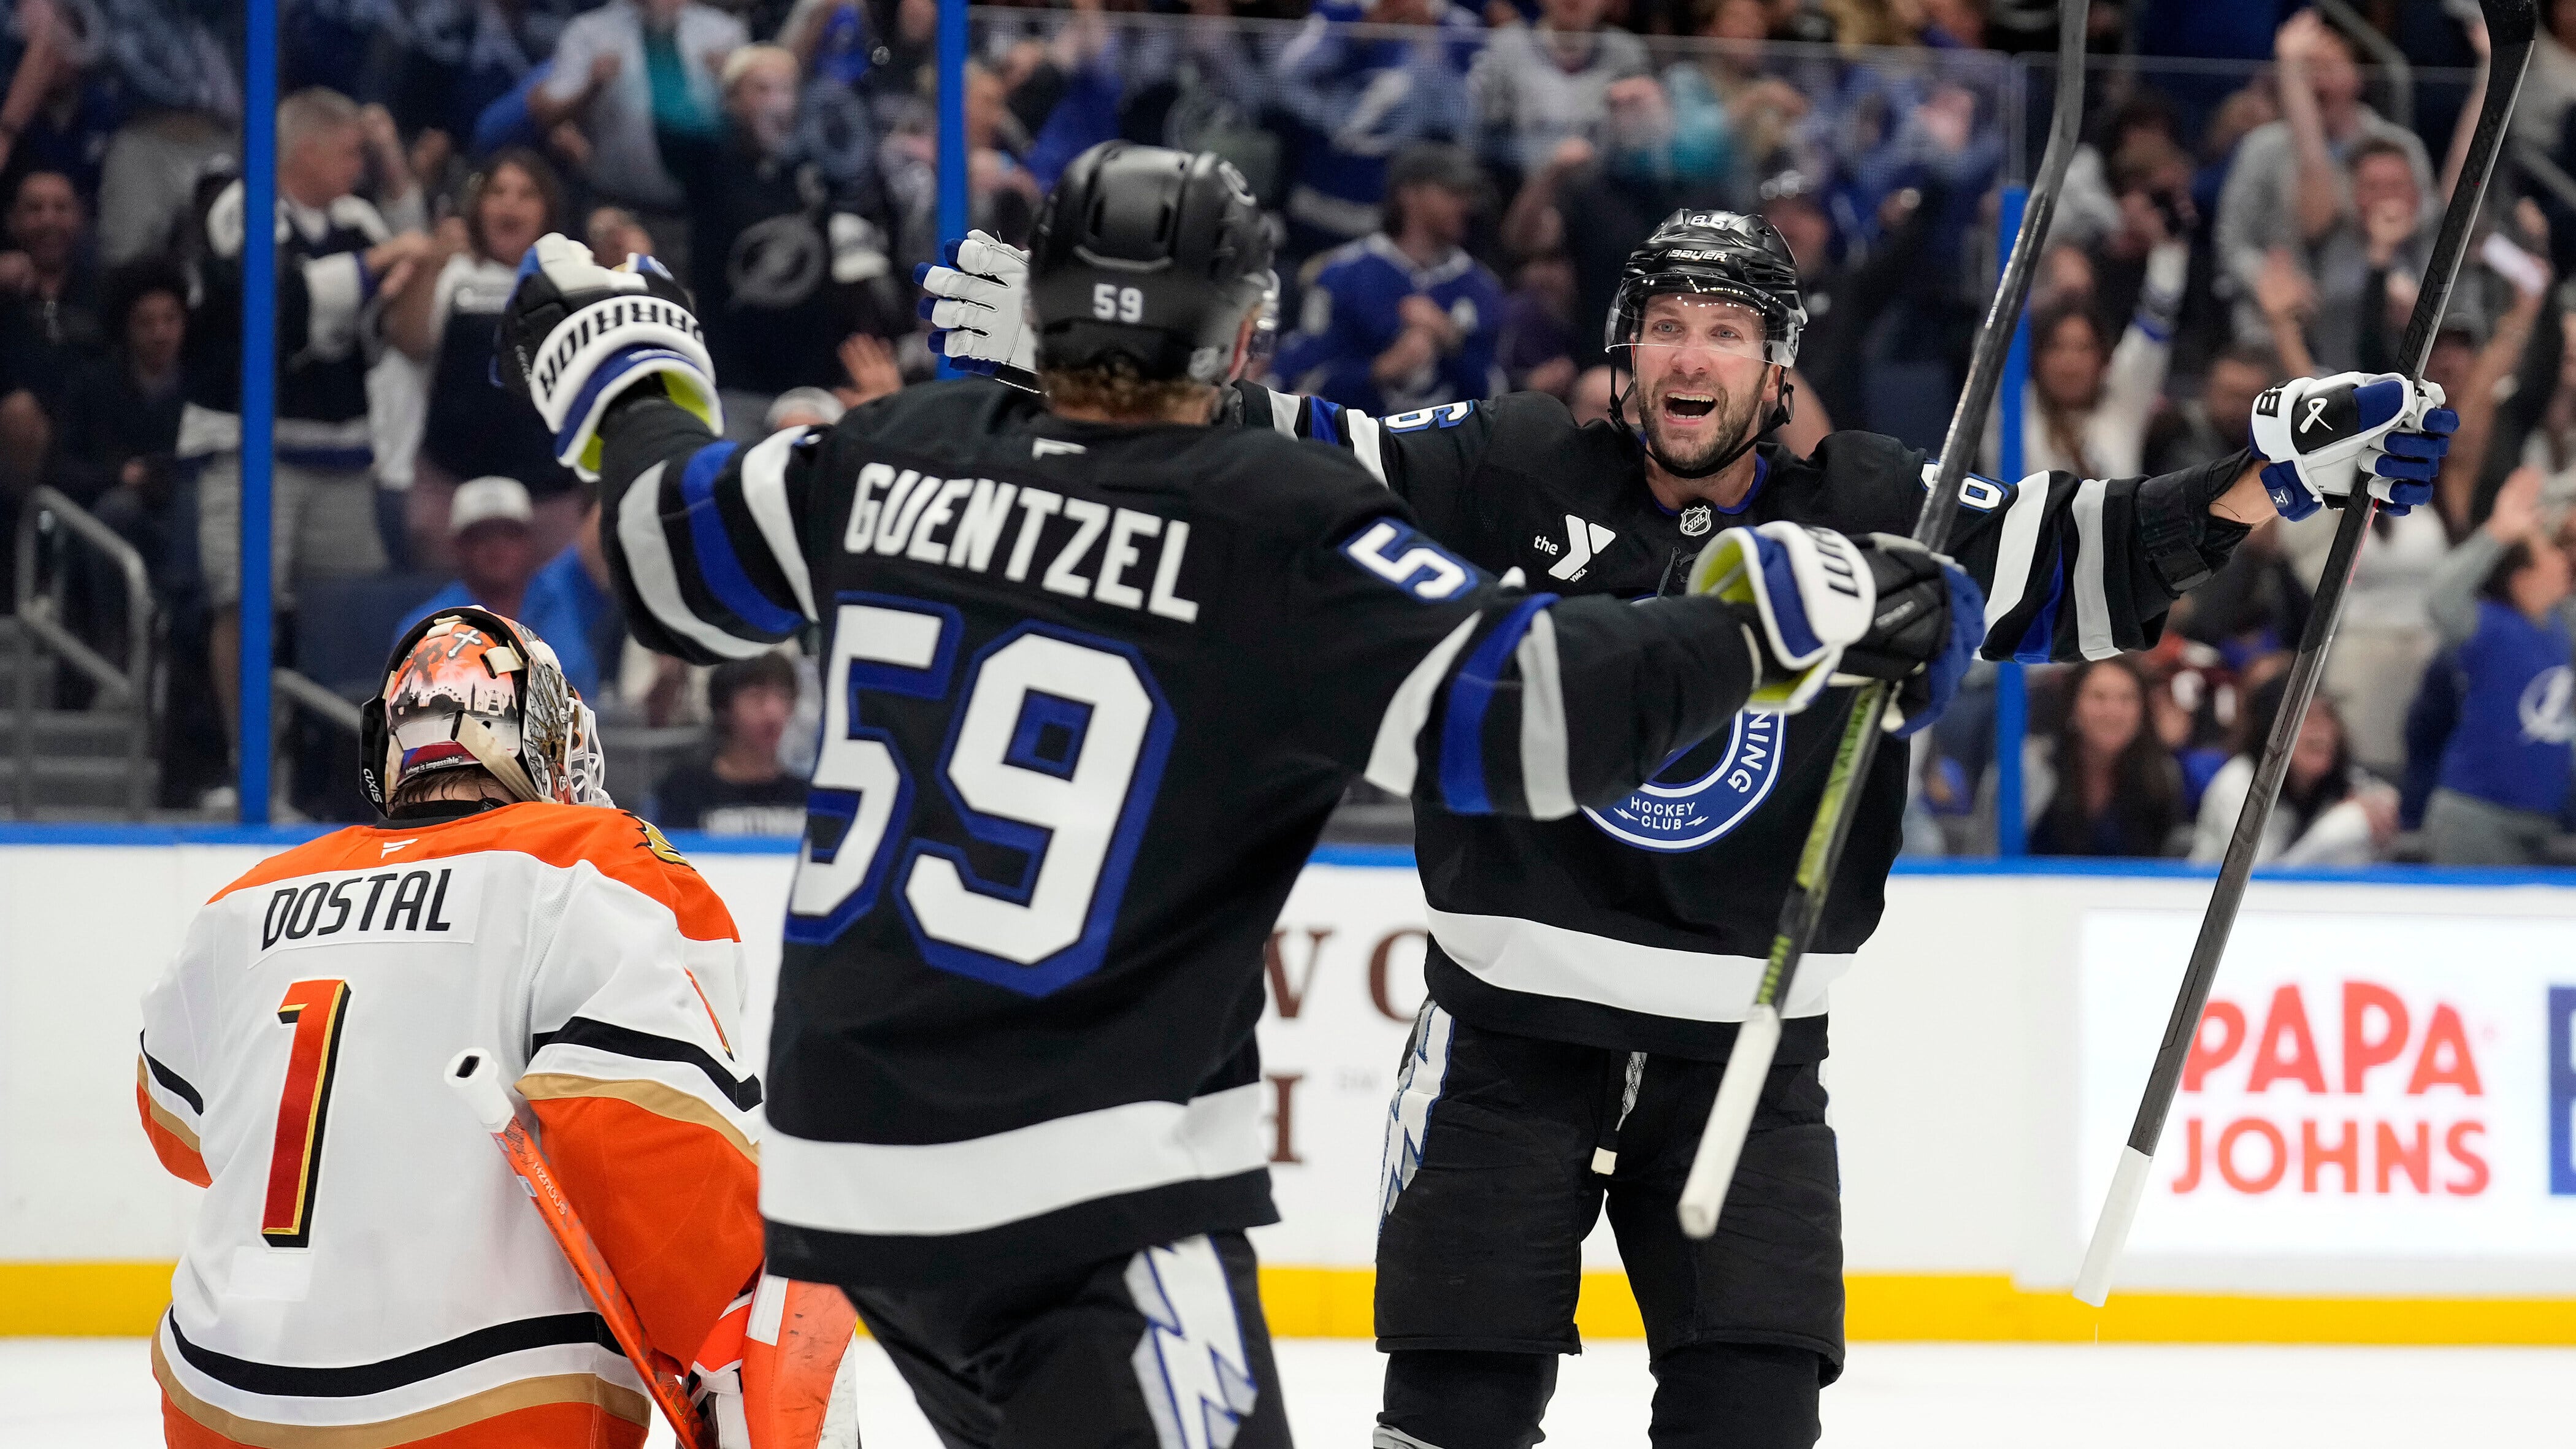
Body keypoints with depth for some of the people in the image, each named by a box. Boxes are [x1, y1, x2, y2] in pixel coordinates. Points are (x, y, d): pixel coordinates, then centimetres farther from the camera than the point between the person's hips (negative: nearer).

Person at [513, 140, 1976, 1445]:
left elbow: (678, 552, 21)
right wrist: (1782, 610, -15)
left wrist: (631, 370, 41)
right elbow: (1517, 705, -22)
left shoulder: (901, 457, 4)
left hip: (844, 1138, 8)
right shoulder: (1287, 533, -14)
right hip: (1082, 1196, -8)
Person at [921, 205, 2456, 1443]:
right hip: (1513, 1039, -1)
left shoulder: (1873, 516, -3)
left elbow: (2094, 560, -4)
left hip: (1742, 1052, 1)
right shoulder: (1511, 475, -4)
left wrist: (2280, 477, -18)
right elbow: (1292, 463, -3)